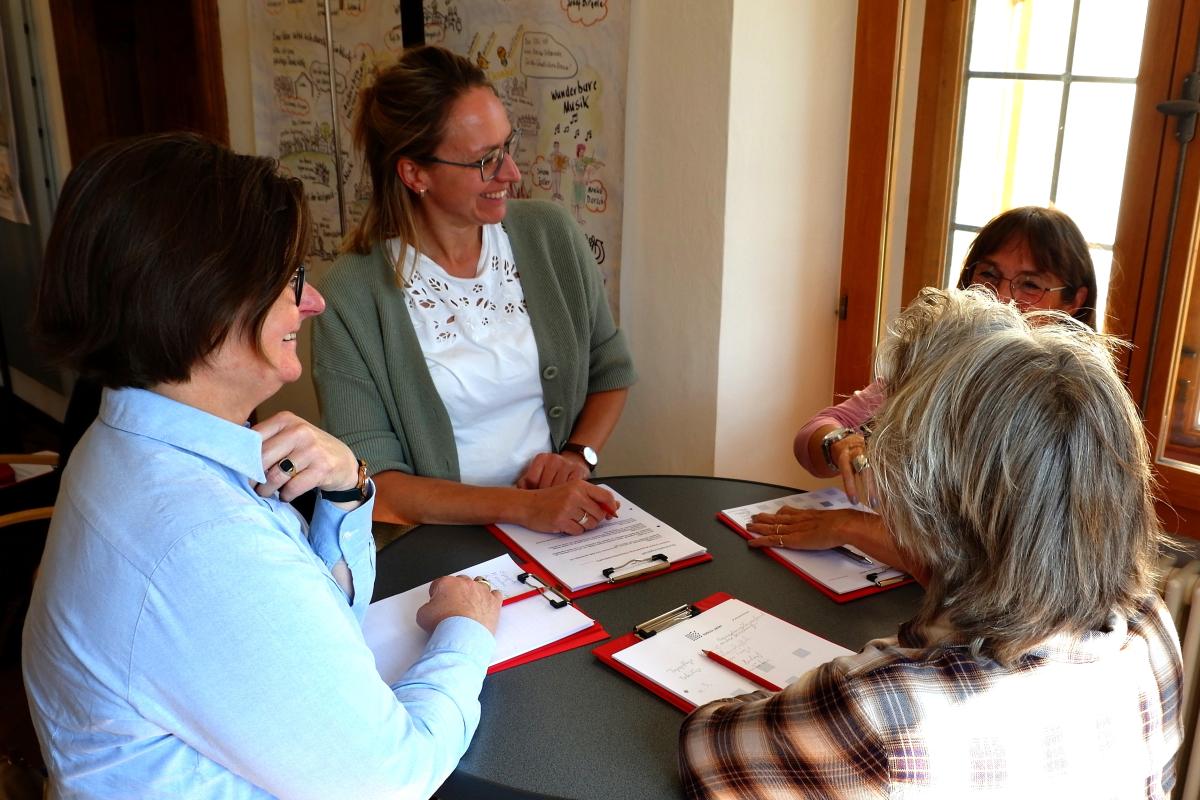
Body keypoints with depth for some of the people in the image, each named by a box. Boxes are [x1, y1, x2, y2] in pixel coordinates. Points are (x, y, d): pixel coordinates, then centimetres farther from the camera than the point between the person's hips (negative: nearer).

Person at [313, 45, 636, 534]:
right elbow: (374, 481, -13)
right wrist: (524, 507, -22)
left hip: (566, 526, 2)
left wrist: (577, 454, -4)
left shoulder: (551, 235, 1)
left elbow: (611, 370, 13)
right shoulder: (350, 297, -11)